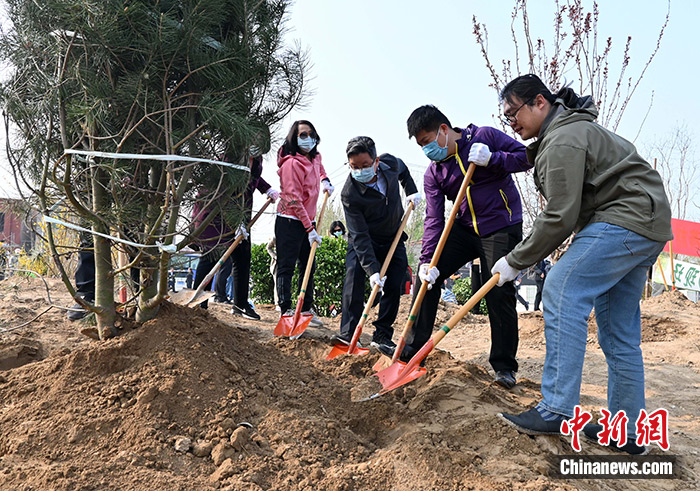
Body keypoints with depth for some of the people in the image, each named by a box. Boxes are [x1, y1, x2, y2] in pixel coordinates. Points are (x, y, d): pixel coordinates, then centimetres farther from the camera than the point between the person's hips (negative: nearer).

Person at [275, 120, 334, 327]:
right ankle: (286, 310, 3)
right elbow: (294, 200, -20)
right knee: (286, 266, -3)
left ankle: (306, 309, 21)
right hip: (290, 221, -8)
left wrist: (325, 181, 15)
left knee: (309, 265, 12)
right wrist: (310, 229, -21)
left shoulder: (315, 157, 8)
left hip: (308, 220, 8)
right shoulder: (292, 163, -17)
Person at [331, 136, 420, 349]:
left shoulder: (390, 163, -18)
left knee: (394, 286, -5)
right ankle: (347, 333, -20)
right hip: (362, 243, -3)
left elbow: (403, 170, 12)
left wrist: (412, 192, 1)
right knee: (354, 279, -22)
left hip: (393, 240, 4)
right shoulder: (349, 194, -29)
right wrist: (372, 269, -39)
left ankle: (382, 335, 4)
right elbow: (360, 236, -32)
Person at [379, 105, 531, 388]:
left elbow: (525, 157, -7)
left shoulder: (486, 137, -8)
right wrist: (427, 258, -18)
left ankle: (504, 365, 8)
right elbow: (434, 219, -7)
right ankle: (414, 347, 6)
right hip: (465, 228, 5)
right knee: (427, 274, -6)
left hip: (502, 228, -4)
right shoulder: (433, 174, 1)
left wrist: (491, 159, -23)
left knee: (499, 294, -9)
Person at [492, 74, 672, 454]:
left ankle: (557, 411, -19)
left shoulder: (563, 141, -15)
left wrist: (515, 261, -10)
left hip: (625, 220, -11)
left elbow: (560, 219, -19)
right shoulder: (562, 132, 19)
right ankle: (627, 430, 16)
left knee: (562, 291, -19)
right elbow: (560, 212, 17)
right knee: (619, 331, 10)